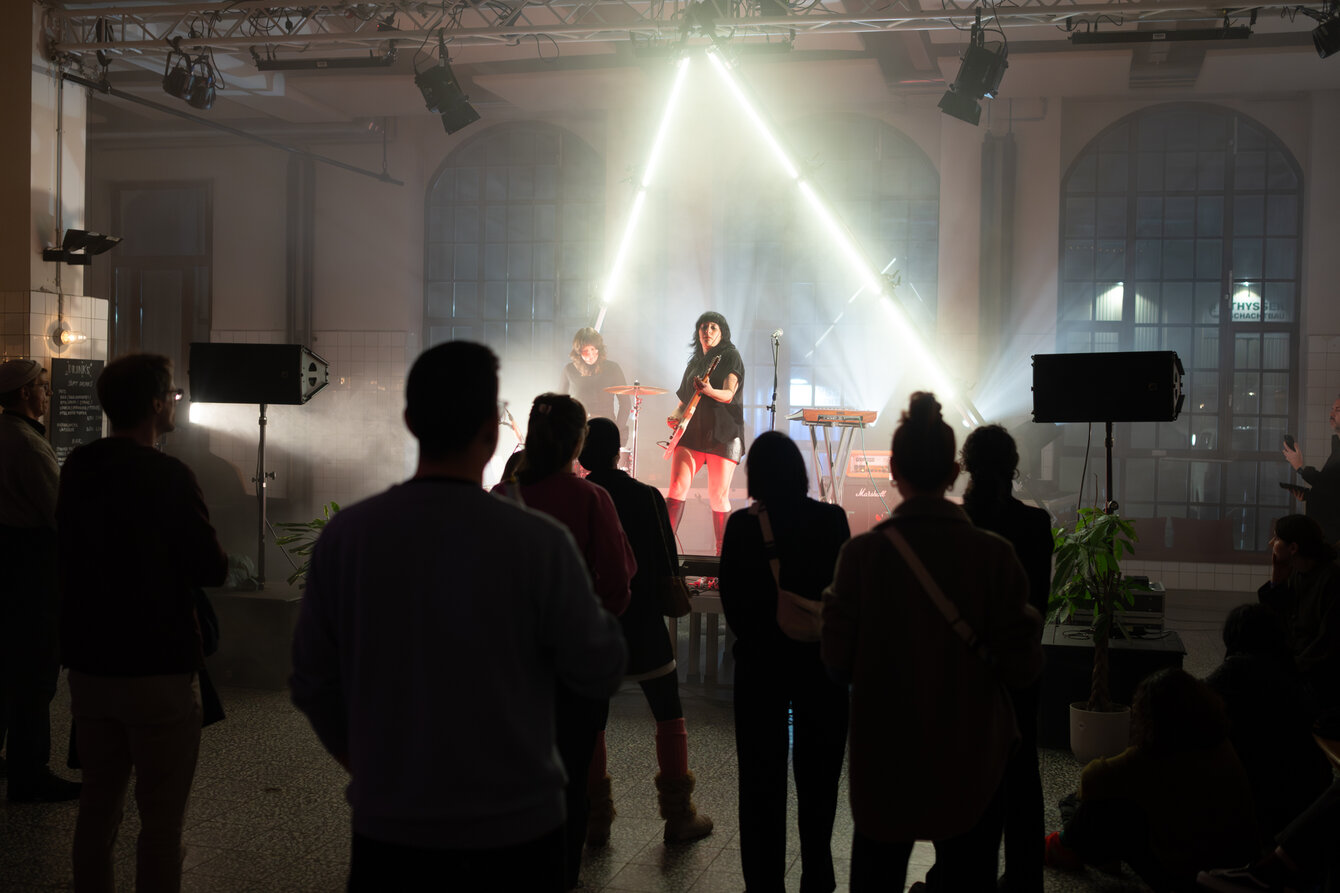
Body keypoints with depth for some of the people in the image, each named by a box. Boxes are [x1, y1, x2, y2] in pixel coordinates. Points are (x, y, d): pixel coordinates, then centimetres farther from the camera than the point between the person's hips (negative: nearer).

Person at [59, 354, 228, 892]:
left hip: (89, 664, 7)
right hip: (158, 670, -7)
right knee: (161, 818, 3)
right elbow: (212, 569, -15)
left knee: (97, 805, 19)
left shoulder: (76, 469, 4)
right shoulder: (169, 477, -18)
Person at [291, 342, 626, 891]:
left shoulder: (344, 535, -8)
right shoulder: (539, 542, -17)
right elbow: (600, 673, -8)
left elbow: (313, 683, 1)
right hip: (514, 831, -2)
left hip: (388, 830, 2)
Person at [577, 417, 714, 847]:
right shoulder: (647, 497, -10)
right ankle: (679, 816, 14)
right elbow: (668, 567, -8)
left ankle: (595, 820, 17)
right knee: (669, 717, 12)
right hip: (643, 628, -1)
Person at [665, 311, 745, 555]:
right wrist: (676, 416, 3)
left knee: (718, 497, -3)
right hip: (692, 432, 5)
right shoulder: (694, 363, 19)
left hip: (722, 434, -4)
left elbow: (728, 395, -13)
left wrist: (709, 390, -33)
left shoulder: (731, 357, 2)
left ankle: (722, 556, 10)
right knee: (676, 489, -10)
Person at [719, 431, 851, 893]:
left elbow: (731, 599, -6)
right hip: (821, 660, 1)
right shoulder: (831, 520, -9)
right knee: (817, 773, 16)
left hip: (761, 662, -1)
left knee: (762, 777, 9)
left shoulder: (742, 526, -11)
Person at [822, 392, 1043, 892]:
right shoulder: (994, 554, -12)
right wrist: (1027, 621, 9)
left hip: (884, 760, 0)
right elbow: (1021, 669, -9)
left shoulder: (862, 553, -11)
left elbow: (838, 661, -7)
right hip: (971, 761, 0)